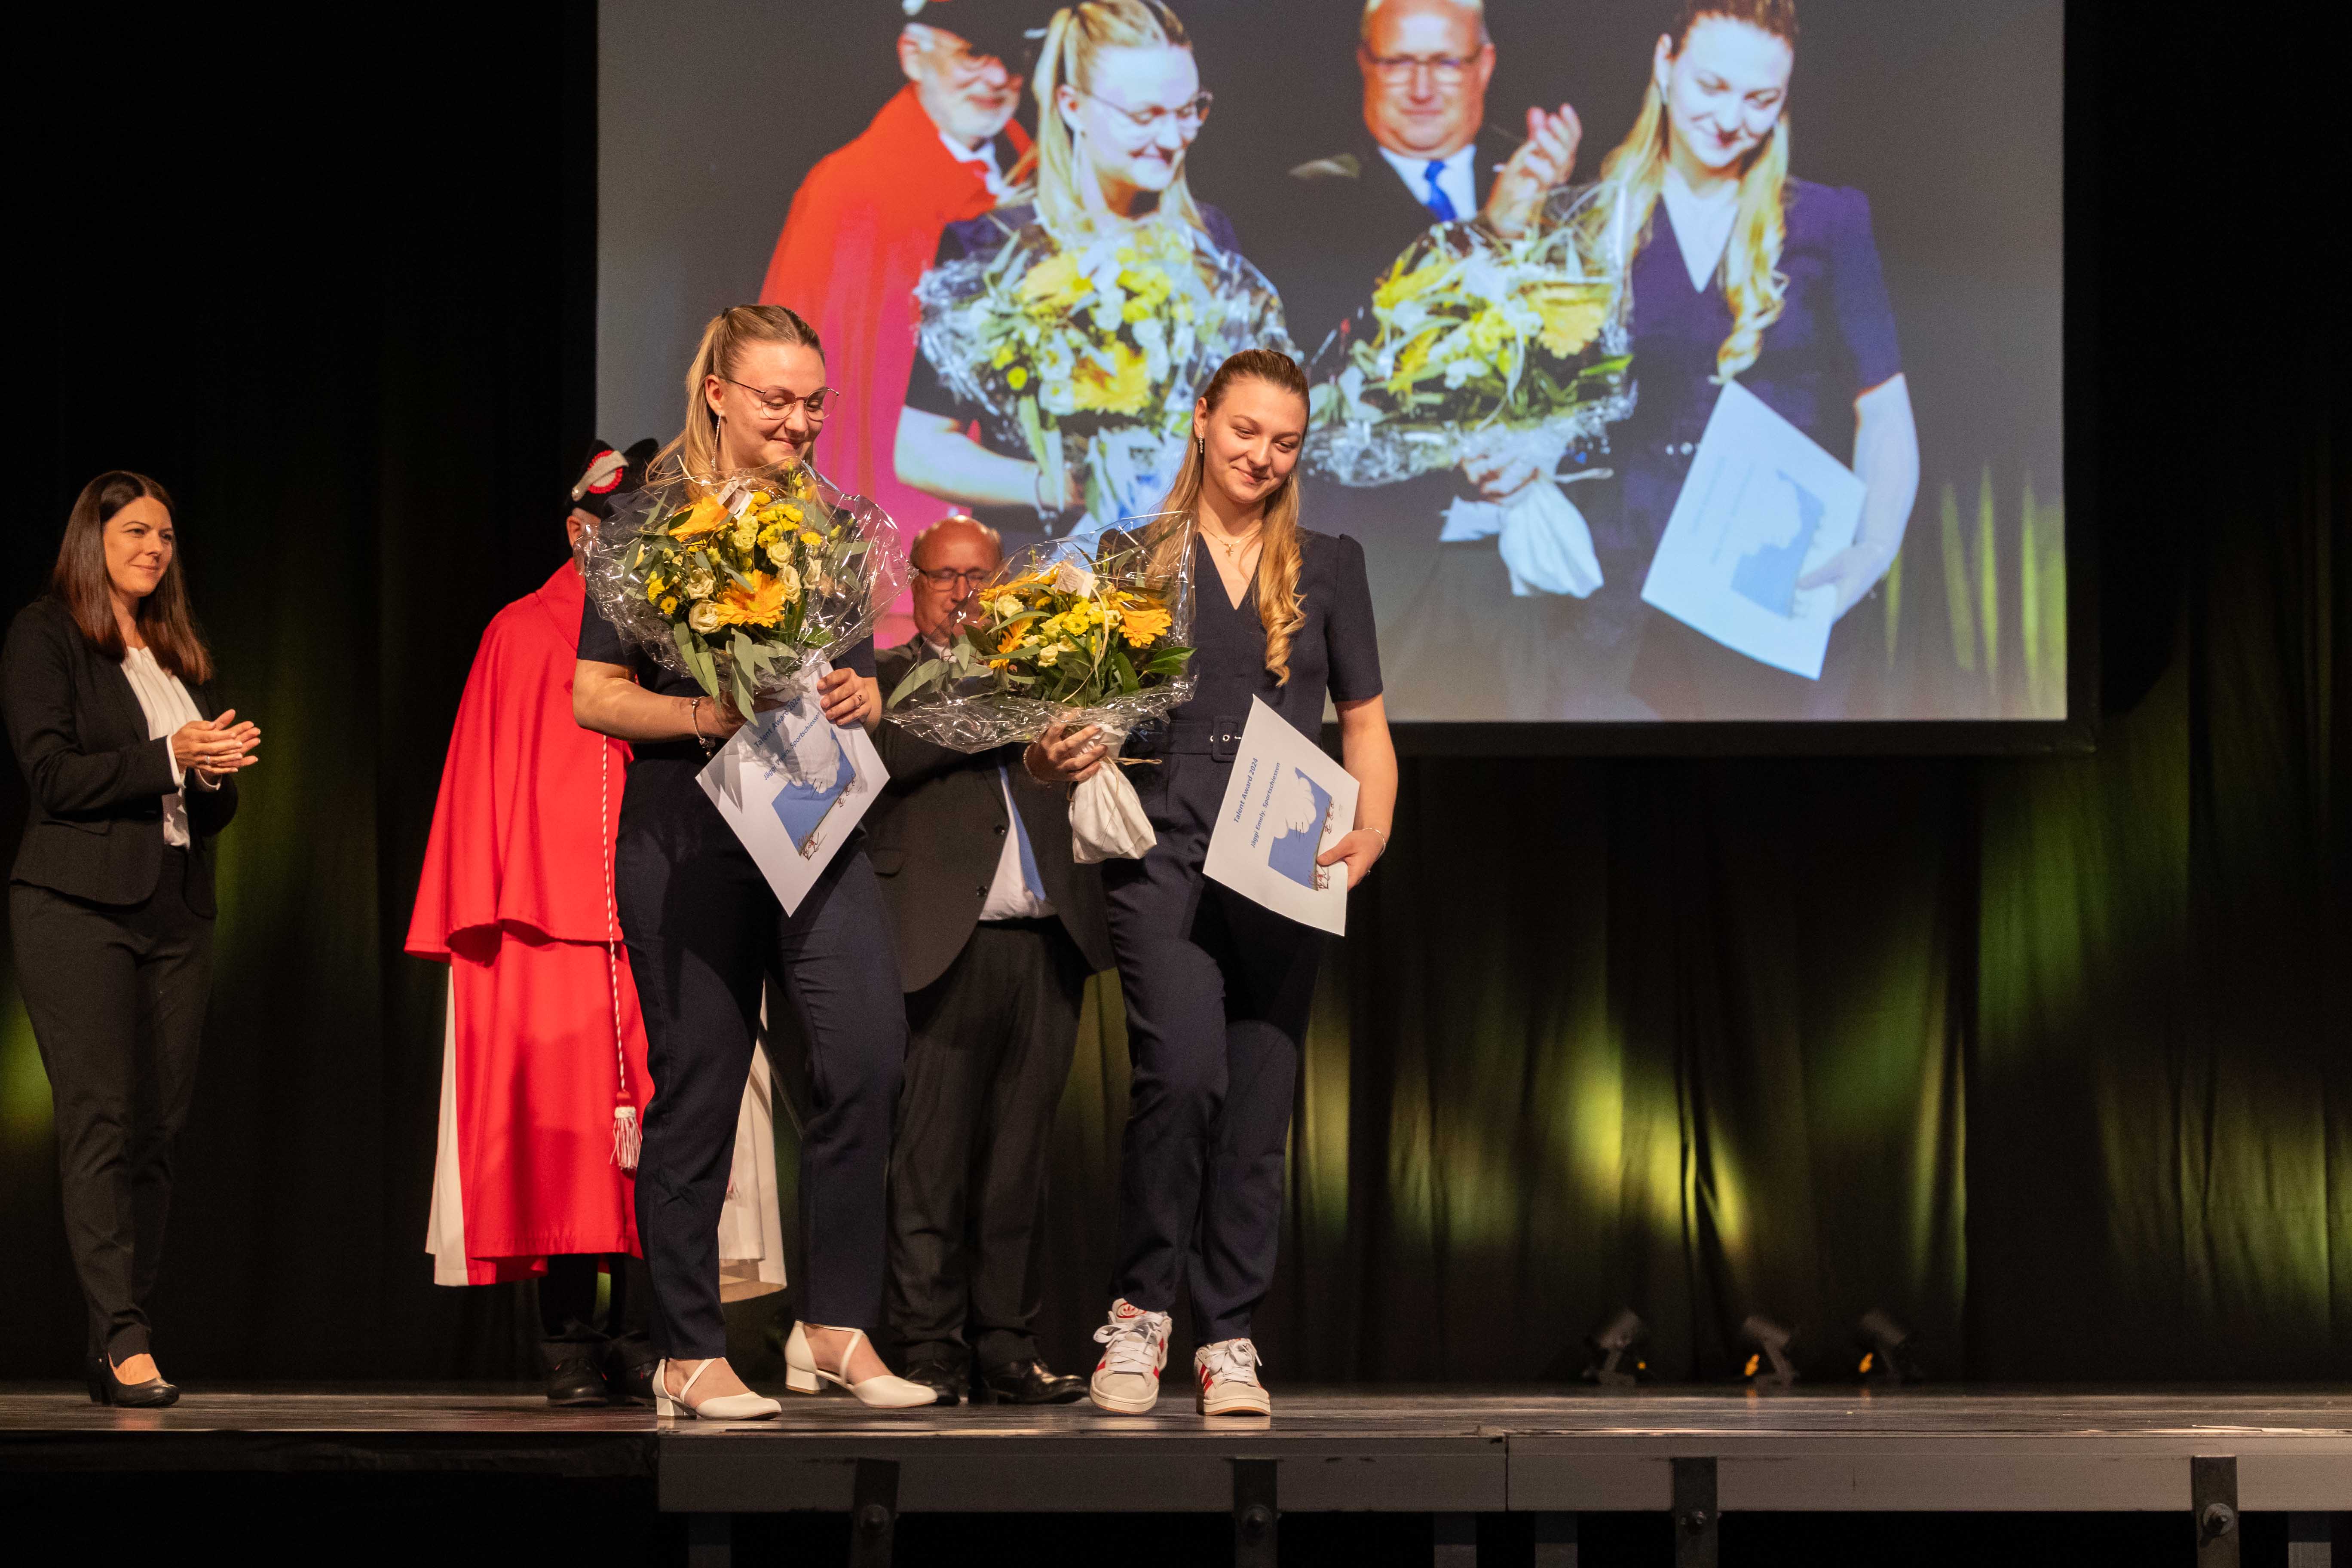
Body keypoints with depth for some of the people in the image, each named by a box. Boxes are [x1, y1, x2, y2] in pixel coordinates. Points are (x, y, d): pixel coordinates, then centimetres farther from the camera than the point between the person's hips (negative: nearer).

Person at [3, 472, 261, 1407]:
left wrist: (223, 769, 0)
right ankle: (122, 1340, -20)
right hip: (79, 908, -6)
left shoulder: (180, 655, 21)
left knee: (158, 1128, 0)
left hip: (175, 913, 6)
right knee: (103, 1119, -15)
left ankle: (113, 1351, 1)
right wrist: (169, 758, -14)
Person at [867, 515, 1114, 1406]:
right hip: (947, 945, -4)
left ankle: (1007, 1351, 10)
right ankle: (930, 1352, -1)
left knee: (1016, 1161, 7)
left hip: (1047, 944, 4)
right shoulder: (886, 675, 8)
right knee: (932, 1158, -5)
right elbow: (895, 749, -11)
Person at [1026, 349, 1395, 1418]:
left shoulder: (1328, 566, 13)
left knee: (1259, 1108, 1)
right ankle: (1139, 1308, -5)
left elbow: (1364, 720, 14)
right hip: (1163, 851, -2)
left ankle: (1229, 1341, 11)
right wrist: (1058, 757, -11)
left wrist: (1371, 831, -3)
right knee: (1183, 1073, -21)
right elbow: (1083, 713, 11)